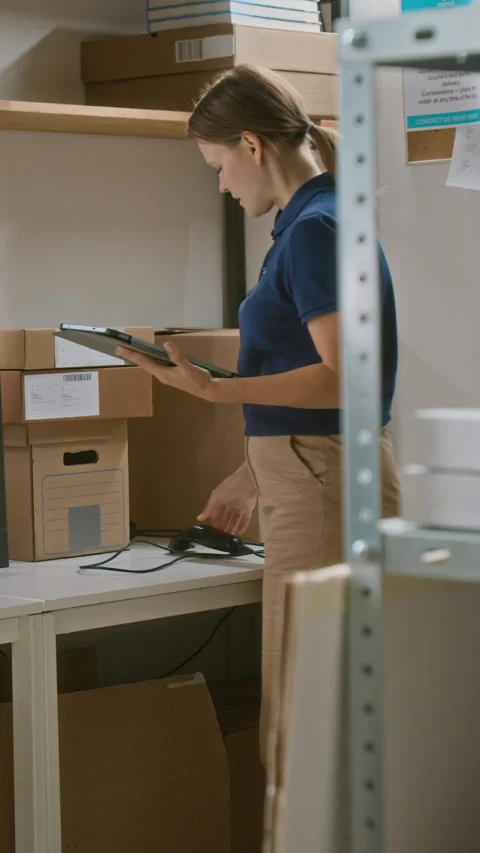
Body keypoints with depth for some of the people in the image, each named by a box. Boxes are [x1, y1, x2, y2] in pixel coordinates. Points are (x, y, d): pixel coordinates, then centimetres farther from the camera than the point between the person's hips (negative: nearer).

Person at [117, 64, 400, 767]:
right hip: (307, 478, 10)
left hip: (323, 486, -10)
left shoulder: (316, 229, -15)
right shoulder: (309, 224, 16)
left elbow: (339, 380, -21)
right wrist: (249, 478, 25)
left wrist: (216, 389, -27)